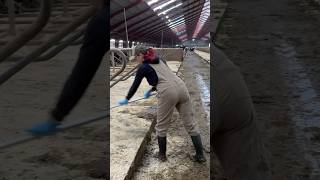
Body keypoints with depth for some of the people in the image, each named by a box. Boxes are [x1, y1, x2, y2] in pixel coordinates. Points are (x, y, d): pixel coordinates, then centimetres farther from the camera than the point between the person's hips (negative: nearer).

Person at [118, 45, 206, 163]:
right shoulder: (159, 61, 27)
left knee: (161, 126, 13)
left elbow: (135, 86, 19)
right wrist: (150, 91, 52)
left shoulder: (143, 68, 8)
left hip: (168, 93, -6)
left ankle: (162, 155, 26)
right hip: (181, 87, 6)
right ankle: (200, 155, 13)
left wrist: (126, 99, 35)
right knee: (190, 123, 9)